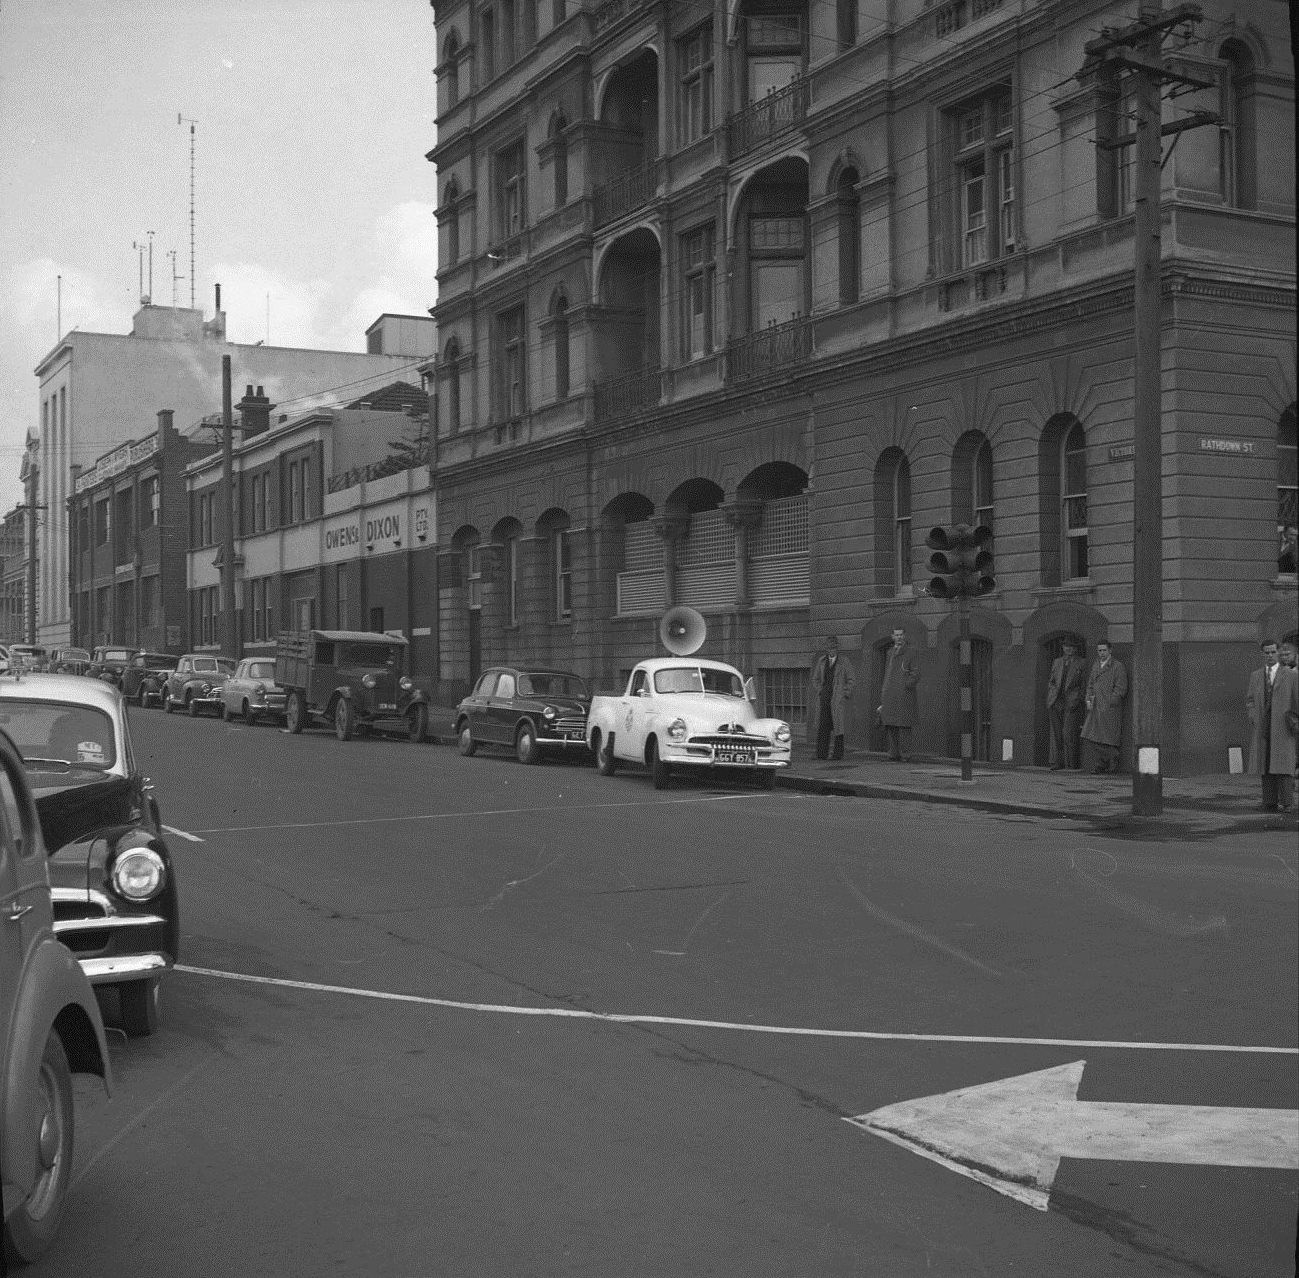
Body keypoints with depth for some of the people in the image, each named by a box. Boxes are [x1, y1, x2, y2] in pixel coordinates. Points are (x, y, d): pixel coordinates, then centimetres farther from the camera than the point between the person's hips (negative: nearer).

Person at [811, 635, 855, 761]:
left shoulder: (843, 662, 4)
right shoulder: (821, 661, 12)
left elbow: (852, 680, 4)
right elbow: (815, 679, 19)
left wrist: (844, 694, -5)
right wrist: (819, 691, 4)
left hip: (838, 699, -2)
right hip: (824, 699, 2)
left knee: (838, 726, -3)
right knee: (823, 726, -3)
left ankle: (837, 754, 2)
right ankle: (822, 754, -3)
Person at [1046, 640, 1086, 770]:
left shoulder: (1081, 664, 7)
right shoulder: (1057, 662, 18)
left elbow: (1084, 685, 5)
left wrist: (1078, 700, -4)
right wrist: (1048, 701, 10)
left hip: (1071, 703, -4)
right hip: (1055, 702, 4)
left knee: (1069, 733, -9)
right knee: (1056, 733, 2)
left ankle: (1072, 764, -1)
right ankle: (1056, 763, 4)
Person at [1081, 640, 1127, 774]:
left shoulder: (1117, 666, -6)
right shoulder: (1096, 664, 14)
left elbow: (1121, 689, -9)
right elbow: (1090, 684, 18)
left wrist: (1109, 703, -12)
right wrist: (1089, 700, 5)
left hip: (1110, 708, -6)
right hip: (1096, 708, 6)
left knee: (1109, 738, -3)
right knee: (1094, 737, 4)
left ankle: (1112, 767, 6)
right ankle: (1101, 765, 14)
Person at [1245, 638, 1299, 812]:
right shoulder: (1255, 676, 13)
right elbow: (1250, 700, 16)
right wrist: (1253, 714, -3)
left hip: (1282, 727, -3)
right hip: (1262, 727, 3)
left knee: (1283, 763, -12)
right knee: (1265, 764, 1)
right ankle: (1270, 802, 3)